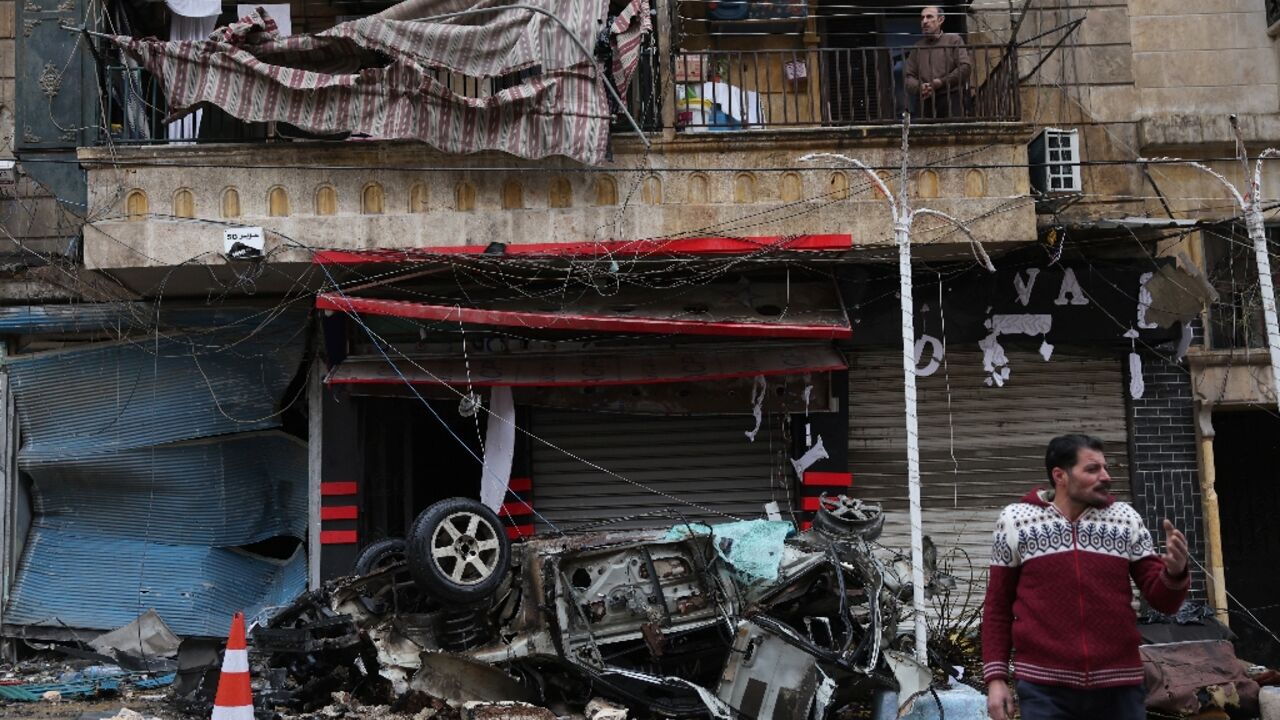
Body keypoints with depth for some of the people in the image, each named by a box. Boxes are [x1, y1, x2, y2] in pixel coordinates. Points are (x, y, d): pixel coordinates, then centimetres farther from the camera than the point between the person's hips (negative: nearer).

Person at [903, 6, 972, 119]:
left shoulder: (953, 40, 9)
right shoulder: (918, 47, 19)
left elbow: (965, 67, -2)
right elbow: (908, 76, 13)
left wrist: (941, 82, -10)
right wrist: (919, 87, -10)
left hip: (951, 98, -3)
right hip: (925, 101, 3)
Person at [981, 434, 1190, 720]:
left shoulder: (1126, 519, 5)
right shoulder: (1015, 521, 0)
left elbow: (1163, 600, 5)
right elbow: (998, 606, 5)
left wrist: (1175, 572, -17)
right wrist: (996, 677, 0)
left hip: (1119, 686, 2)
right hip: (1045, 687, -2)